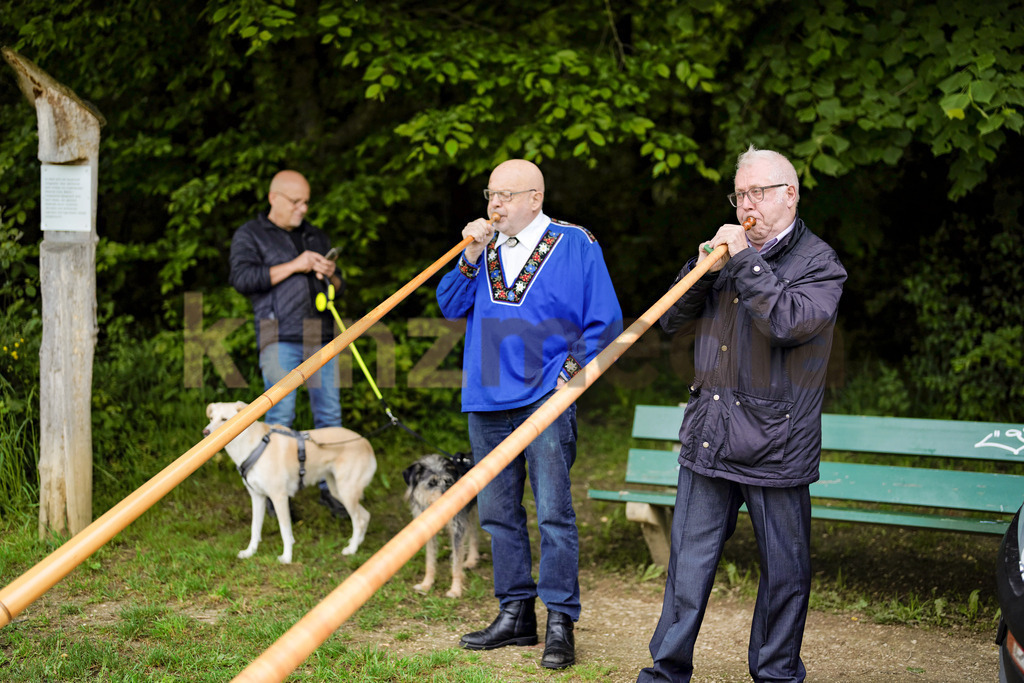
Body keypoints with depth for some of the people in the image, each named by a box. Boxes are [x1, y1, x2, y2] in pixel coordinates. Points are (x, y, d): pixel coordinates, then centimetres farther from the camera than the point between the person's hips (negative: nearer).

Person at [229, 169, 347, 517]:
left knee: (329, 413, 1)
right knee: (280, 415, -8)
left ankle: (330, 486, 9)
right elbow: (242, 278, -8)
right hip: (280, 339, -5)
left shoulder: (316, 237, 24)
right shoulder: (249, 235, 9)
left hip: (321, 338, 5)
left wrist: (331, 276, 3)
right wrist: (293, 266, -11)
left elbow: (339, 288, 28)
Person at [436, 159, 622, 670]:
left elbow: (604, 321, 0)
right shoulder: (487, 244, 13)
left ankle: (560, 622, -1)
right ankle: (516, 615, 19)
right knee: (497, 512, 9)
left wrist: (570, 374, -7)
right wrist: (471, 258, -5)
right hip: (487, 400, 5)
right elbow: (451, 307, 8)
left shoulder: (575, 245, 0)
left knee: (553, 511, -8)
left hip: (545, 398, -5)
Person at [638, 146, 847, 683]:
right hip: (709, 436, 5)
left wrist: (744, 261, -16)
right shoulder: (730, 250, 15)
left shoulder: (819, 264, -2)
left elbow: (789, 322, -21)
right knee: (689, 562, 7)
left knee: (783, 570, 5)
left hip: (775, 444, -4)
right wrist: (702, 268, -3)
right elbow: (672, 320, 12)